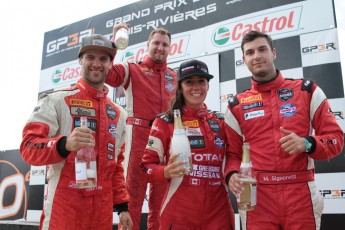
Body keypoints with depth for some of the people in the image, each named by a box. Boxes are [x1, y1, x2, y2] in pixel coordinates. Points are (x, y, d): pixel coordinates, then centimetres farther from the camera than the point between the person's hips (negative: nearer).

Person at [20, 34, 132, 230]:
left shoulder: (119, 113, 12)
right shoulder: (56, 101, -3)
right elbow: (29, 147, -10)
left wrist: (123, 206, 10)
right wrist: (64, 145, -29)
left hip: (103, 207, 5)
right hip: (64, 204, -5)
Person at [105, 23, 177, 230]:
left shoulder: (174, 77, 17)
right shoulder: (133, 69, 4)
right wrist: (114, 41, -16)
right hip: (139, 135, -4)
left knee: (162, 190, 10)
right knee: (134, 187, -1)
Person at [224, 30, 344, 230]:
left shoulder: (308, 91, 6)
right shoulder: (237, 106, 8)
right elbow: (233, 153, 10)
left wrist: (307, 144, -16)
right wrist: (232, 174, -11)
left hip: (301, 194, 0)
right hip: (256, 197, 1)